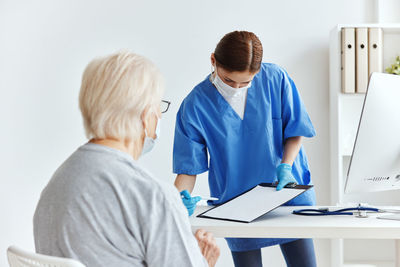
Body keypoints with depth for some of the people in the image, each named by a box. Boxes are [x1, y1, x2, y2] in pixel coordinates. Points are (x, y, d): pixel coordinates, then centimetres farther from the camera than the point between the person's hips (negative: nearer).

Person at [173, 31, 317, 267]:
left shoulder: (276, 79, -10)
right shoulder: (195, 104, -11)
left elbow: (295, 131, 1)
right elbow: (189, 166, -7)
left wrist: (285, 166, -15)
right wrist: (180, 198, -26)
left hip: (287, 192, 1)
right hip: (235, 201, 0)